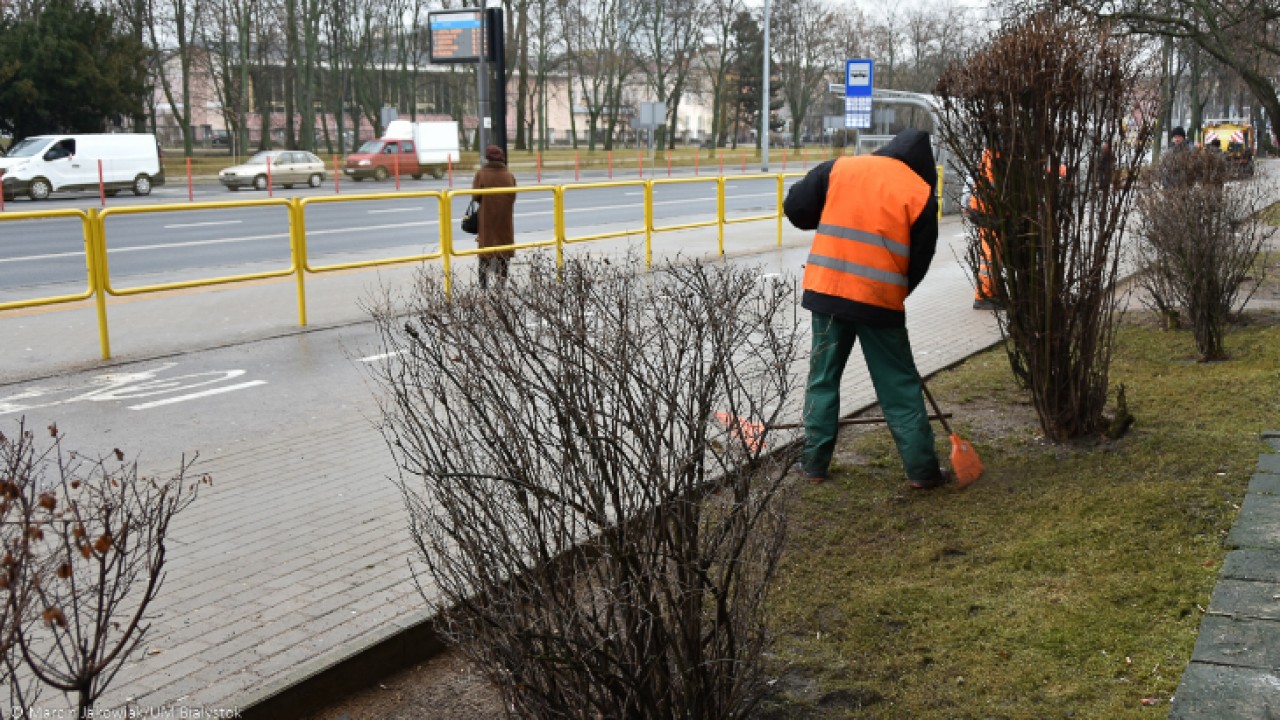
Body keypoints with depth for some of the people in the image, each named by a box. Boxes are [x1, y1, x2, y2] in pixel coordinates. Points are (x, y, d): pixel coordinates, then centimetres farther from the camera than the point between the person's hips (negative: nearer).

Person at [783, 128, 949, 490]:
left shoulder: (838, 168, 4)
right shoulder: (920, 192, 0)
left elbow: (796, 208, 3)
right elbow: (920, 260, 2)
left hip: (826, 290, 2)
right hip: (881, 301, -2)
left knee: (823, 378, 15)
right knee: (900, 387, 9)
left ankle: (814, 463, 17)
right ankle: (922, 470, 14)